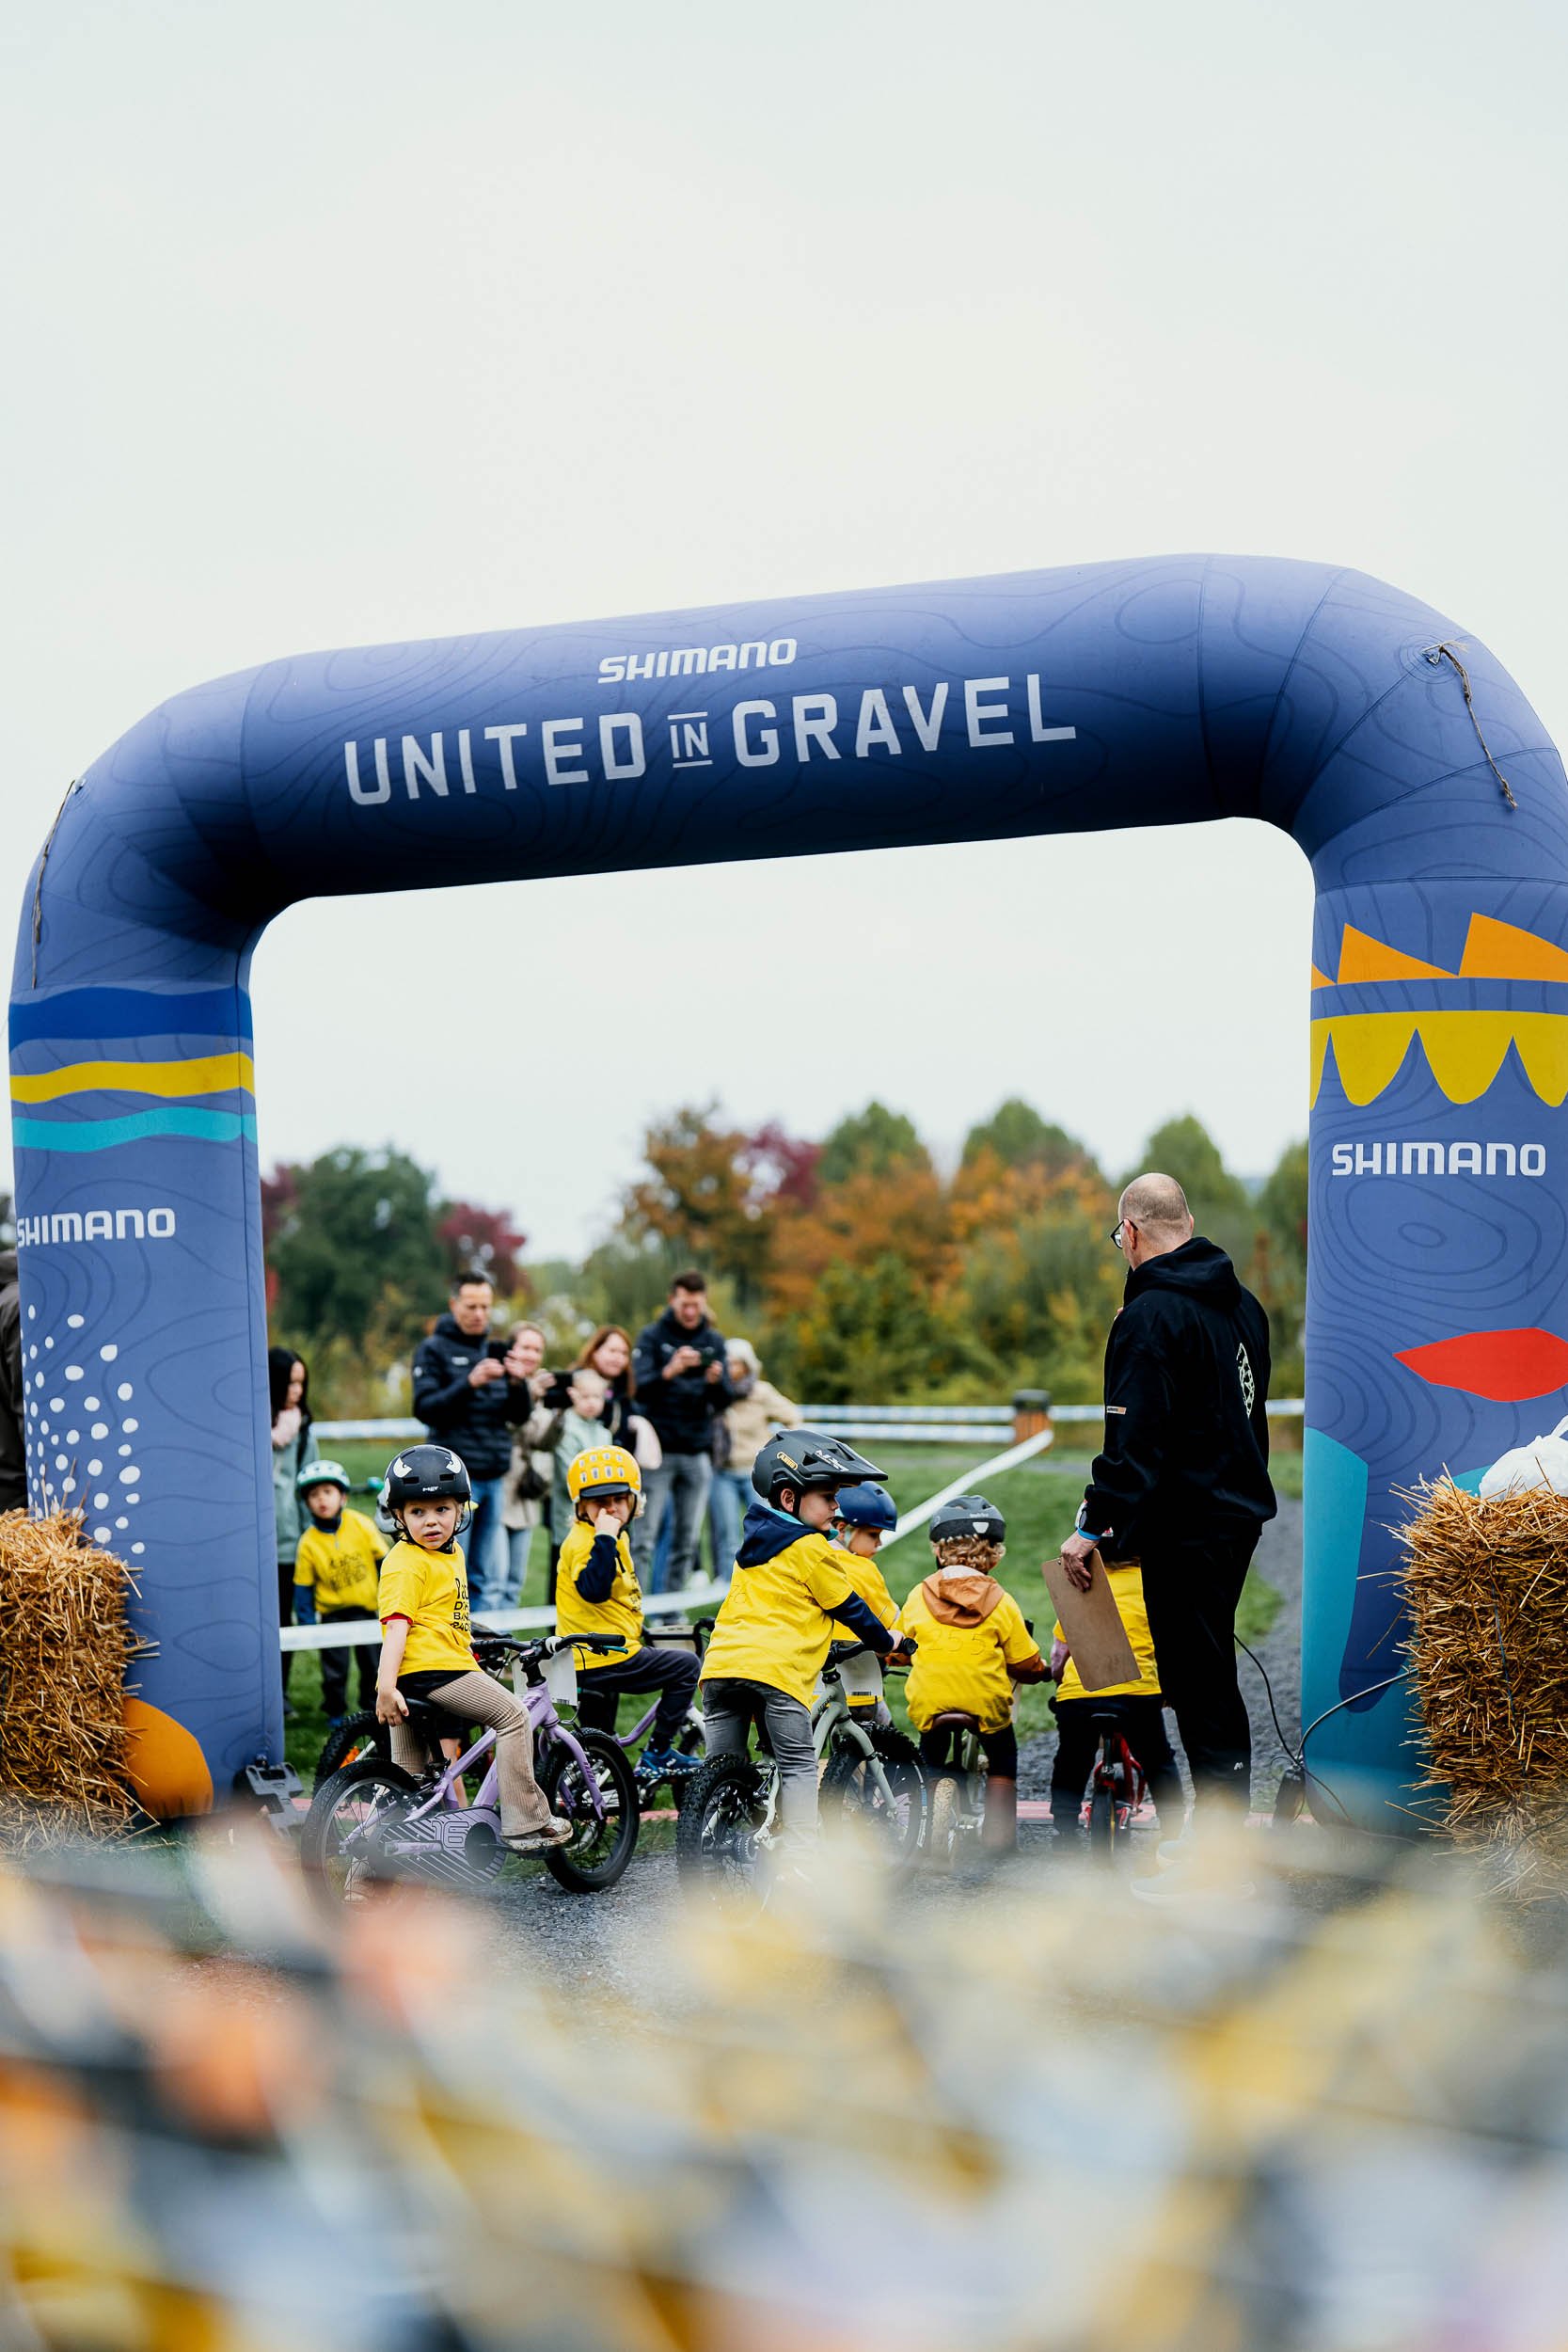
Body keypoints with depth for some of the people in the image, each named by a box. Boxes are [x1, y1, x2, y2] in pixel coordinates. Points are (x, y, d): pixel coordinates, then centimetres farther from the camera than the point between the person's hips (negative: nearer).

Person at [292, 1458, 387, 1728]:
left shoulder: (361, 1525, -9)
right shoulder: (308, 1543, -10)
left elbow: (383, 1559, 1)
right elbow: (303, 1587, -3)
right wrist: (307, 1624, -7)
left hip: (365, 1607, 1)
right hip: (332, 1612, -1)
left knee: (373, 1660, 5)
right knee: (335, 1666, 0)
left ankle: (373, 1706, 25)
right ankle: (335, 1713, 18)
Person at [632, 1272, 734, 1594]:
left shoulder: (714, 1342, 10)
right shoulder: (652, 1337, 1)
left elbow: (723, 1402, 4)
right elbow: (641, 1389, -12)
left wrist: (715, 1382, -18)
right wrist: (671, 1371, -30)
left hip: (697, 1454, 4)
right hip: (658, 1451, -3)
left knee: (688, 1540, 3)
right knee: (645, 1536, -8)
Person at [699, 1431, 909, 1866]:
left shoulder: (753, 1539, 25)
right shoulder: (812, 1548, 1)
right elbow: (847, 1606, 8)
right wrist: (885, 1642, 25)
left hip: (722, 1662, 7)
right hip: (777, 1667, -7)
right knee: (798, 1766, 0)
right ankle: (798, 1859, -7)